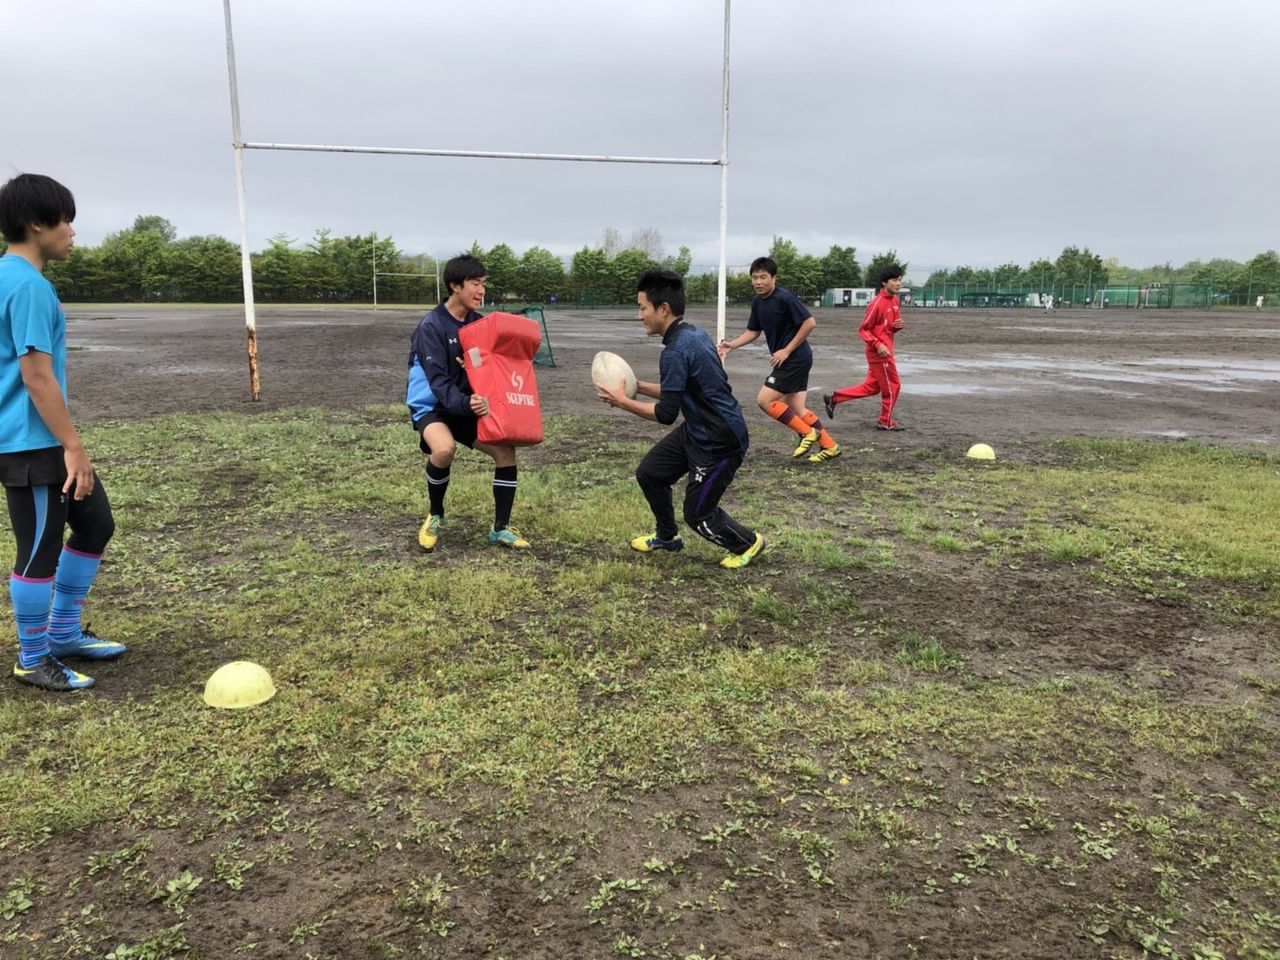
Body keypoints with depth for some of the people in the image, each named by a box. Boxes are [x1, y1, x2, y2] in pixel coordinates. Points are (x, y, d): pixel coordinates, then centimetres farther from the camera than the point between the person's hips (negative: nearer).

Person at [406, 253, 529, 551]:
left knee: (506, 450, -8)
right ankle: (435, 515, -8)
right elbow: (437, 381, -28)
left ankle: (500, 529, 4)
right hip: (431, 406, -6)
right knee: (445, 448, -36)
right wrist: (465, 403, -46)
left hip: (467, 406, 6)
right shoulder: (432, 326, -20)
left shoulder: (479, 323, 0)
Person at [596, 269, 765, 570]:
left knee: (698, 514, 4)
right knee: (649, 473, 14)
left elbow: (666, 414, -23)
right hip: (697, 430, 10)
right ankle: (667, 537, 35)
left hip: (721, 442, -10)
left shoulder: (676, 351, -26)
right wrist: (640, 386, 9)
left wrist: (622, 401, -12)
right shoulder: (693, 334, 4)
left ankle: (749, 543, 29)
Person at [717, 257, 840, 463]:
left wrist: (787, 350, -18)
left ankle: (808, 433, 0)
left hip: (795, 359, -9)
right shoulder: (758, 302, 7)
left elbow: (810, 322, -19)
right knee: (796, 408, 10)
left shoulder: (785, 298, -18)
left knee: (764, 400, -9)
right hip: (786, 360, 9)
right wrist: (731, 344, 1)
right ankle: (829, 446, 18)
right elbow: (753, 331, 16)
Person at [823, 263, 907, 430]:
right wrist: (878, 345, -25)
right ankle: (886, 422, 19)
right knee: (892, 386, 2)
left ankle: (834, 398, 16)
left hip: (885, 351, 9)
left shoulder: (894, 301, 9)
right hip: (880, 353, -9)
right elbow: (863, 330, -15)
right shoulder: (877, 303, -17)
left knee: (871, 387, 14)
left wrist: (898, 326, -3)